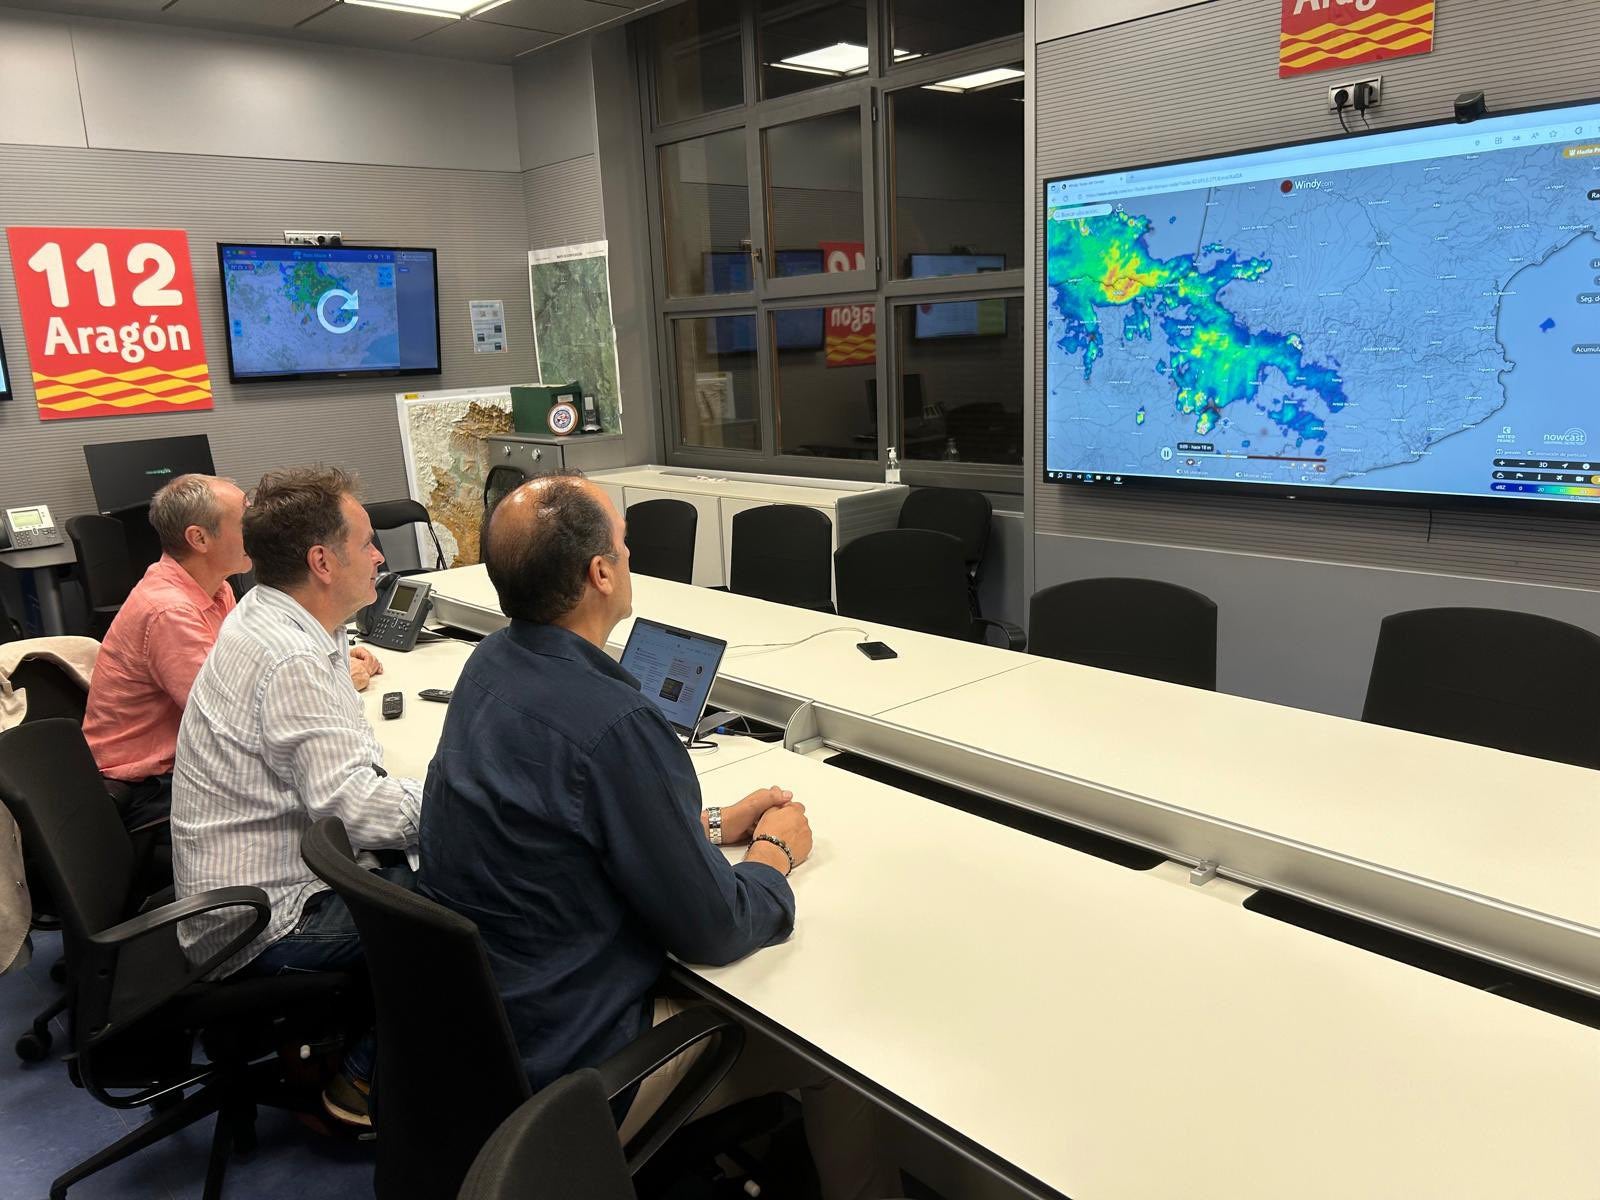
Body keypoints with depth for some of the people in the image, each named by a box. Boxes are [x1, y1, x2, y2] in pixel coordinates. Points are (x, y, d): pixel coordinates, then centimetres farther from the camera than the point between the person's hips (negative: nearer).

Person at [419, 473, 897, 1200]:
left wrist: (713, 824, 9)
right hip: (558, 1063, -8)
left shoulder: (492, 663, -4)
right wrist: (774, 853, -1)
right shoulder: (612, 725, -31)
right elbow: (715, 930, -20)